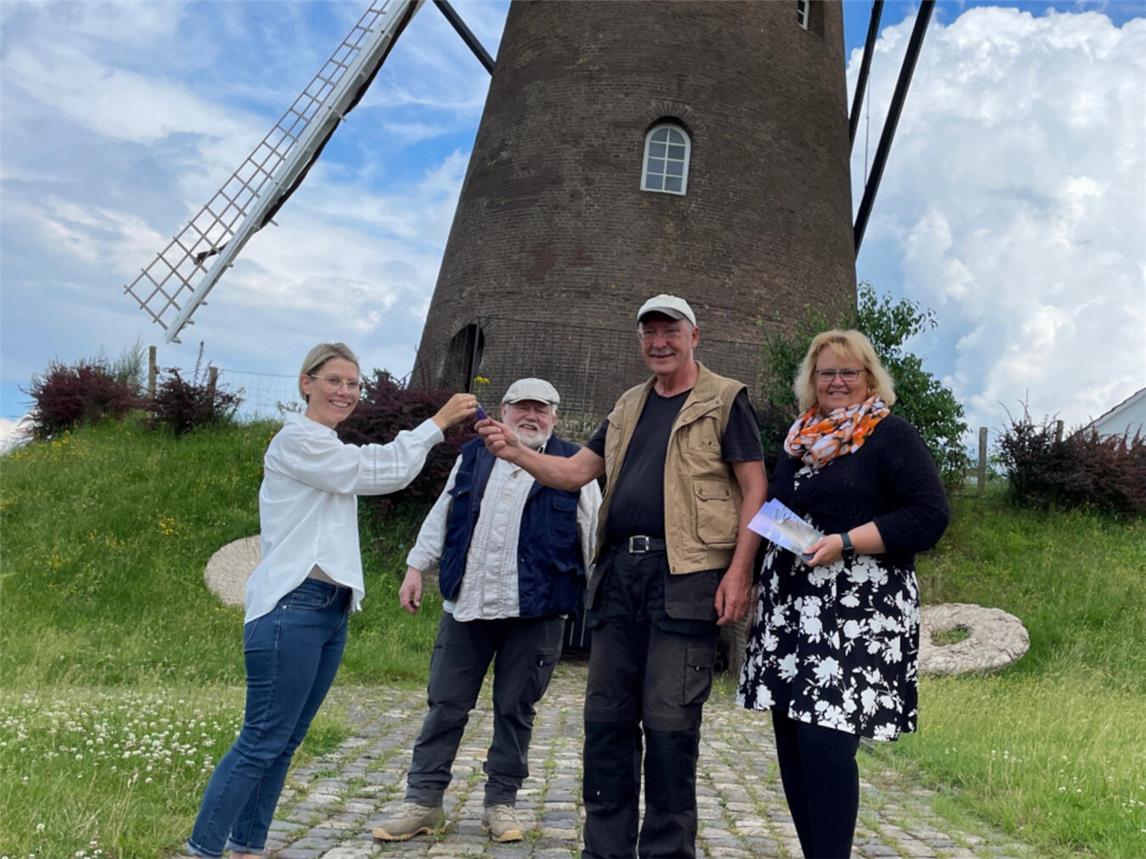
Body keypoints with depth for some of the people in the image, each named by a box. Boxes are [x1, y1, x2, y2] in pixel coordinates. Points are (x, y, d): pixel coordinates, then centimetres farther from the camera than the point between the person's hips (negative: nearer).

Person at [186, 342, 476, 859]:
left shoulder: (332, 450, 22)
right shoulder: (297, 439, -9)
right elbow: (379, 472, -12)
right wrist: (438, 422, -9)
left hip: (331, 610, 9)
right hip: (292, 608, -9)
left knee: (285, 742, 11)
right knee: (261, 743, -7)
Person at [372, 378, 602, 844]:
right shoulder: (473, 456, 10)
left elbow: (593, 532, 1)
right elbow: (442, 515, 14)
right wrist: (416, 566, 11)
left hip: (534, 612, -2)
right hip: (466, 603, 3)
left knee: (515, 709, 8)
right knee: (445, 705, 8)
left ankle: (501, 802, 23)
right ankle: (423, 800, 19)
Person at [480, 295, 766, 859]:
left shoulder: (724, 399, 2)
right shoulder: (630, 406, 19)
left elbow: (753, 488, -3)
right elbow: (574, 472, 16)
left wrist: (738, 571, -14)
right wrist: (515, 451, -1)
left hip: (684, 575, -6)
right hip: (619, 570, 6)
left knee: (669, 721, -3)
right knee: (606, 717, 9)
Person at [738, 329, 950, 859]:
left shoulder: (891, 435, -2)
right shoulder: (800, 440, 18)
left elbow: (929, 514, -12)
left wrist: (845, 543, -19)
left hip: (857, 615, -6)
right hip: (790, 610, 7)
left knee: (825, 742, -13)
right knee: (792, 744, 8)